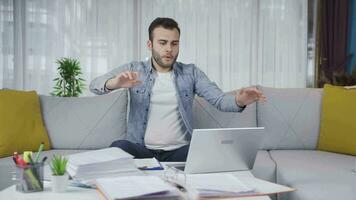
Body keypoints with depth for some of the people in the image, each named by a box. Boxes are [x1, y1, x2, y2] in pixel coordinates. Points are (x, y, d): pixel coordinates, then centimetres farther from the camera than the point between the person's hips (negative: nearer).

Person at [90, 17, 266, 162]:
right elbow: (95, 85, -6)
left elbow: (219, 100, -3)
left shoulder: (191, 73, 8)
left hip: (179, 151, 1)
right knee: (118, 147, -32)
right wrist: (115, 83, -30)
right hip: (142, 150, -1)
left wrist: (239, 101, -27)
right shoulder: (134, 69, 6)